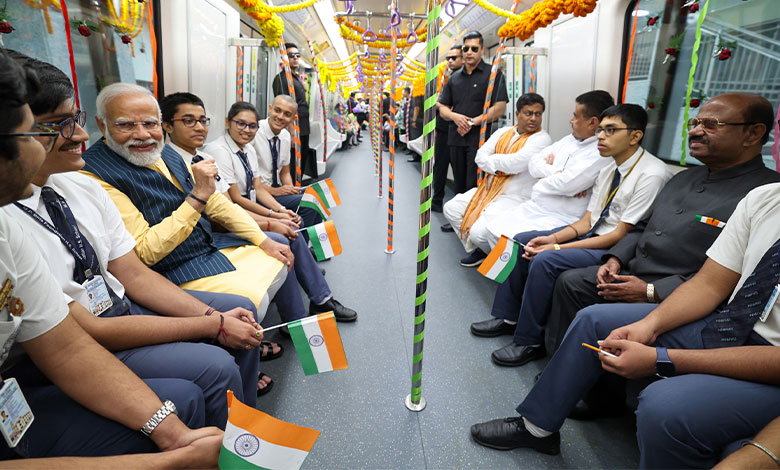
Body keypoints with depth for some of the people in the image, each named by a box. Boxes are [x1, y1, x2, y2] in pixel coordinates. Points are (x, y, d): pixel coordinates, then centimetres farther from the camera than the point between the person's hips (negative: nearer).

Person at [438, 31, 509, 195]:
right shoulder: (454, 78, 17)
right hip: (456, 139, 5)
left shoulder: (493, 74, 1)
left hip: (479, 140, -5)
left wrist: (473, 122, -12)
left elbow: (499, 109, -7)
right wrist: (455, 117, -7)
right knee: (459, 186, 11)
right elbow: (443, 108, 15)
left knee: (474, 186, -8)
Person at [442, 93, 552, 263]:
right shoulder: (504, 132, 12)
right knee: (451, 209, 3)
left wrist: (492, 159, -5)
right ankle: (477, 249, 15)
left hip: (514, 197, -8)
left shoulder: (541, 138, -10)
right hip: (489, 189, 8)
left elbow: (516, 163, -23)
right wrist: (498, 168, -16)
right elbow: (480, 156, 3)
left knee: (478, 233, -25)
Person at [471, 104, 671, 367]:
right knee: (522, 241, 1)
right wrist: (553, 238, -11)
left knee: (545, 260, -28)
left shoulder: (652, 175, -18)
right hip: (591, 234, 9)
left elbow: (621, 235, -21)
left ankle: (529, 342, -11)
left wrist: (557, 247, -23)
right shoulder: (609, 169, 9)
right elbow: (586, 221, 8)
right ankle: (507, 317, 8)